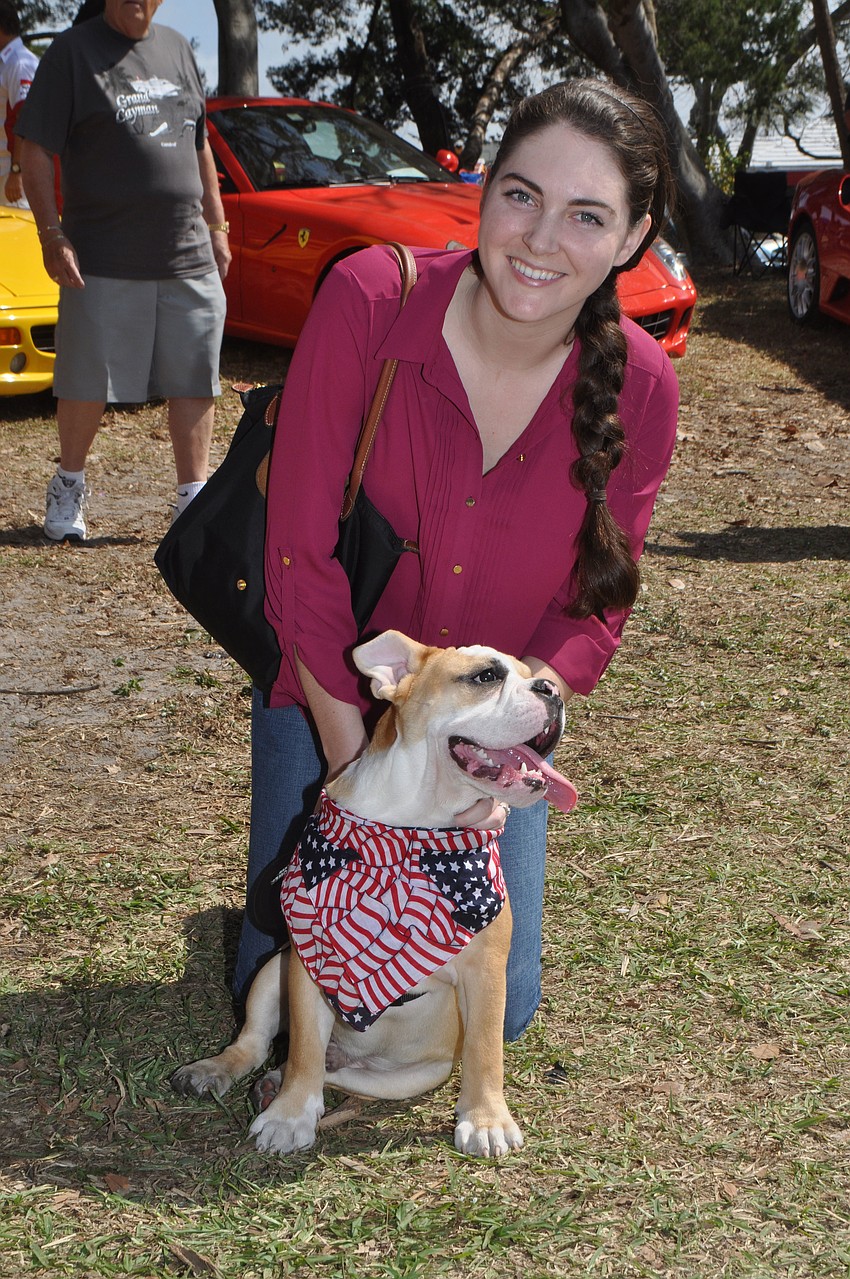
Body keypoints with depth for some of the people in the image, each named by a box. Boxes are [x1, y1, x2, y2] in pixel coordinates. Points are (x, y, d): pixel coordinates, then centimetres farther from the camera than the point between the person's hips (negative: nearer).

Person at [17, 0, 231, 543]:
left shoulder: (176, 49, 15)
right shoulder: (74, 50, -2)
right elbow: (36, 152, -5)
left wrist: (216, 226, 18)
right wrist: (51, 235, -14)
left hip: (189, 256, 4)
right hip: (102, 258, -4)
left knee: (195, 381, 2)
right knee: (88, 382, 3)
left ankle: (194, 495, 10)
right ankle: (69, 487, 22)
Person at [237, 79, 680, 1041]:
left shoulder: (639, 389, -16)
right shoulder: (368, 302, -25)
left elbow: (596, 608, -9)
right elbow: (301, 555, -21)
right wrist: (355, 764, -21)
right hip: (328, 699, -2)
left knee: (496, 1009, 5)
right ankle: (293, 864, 32)